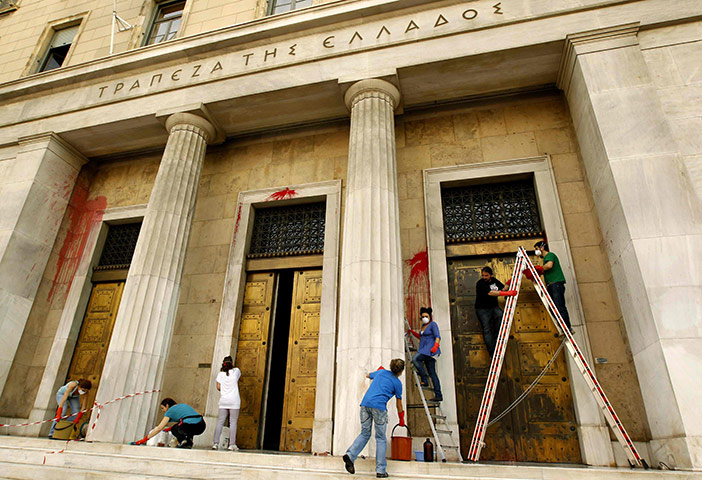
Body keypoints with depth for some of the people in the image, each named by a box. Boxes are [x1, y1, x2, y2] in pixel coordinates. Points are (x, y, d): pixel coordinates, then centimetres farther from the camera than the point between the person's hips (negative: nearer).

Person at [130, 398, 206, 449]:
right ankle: (189, 441, 16)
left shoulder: (170, 411, 15)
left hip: (191, 426, -6)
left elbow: (159, 428, 12)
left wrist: (144, 440, 18)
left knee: (174, 429, 26)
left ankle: (183, 441, 2)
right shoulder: (184, 405, 33)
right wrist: (168, 429, 43)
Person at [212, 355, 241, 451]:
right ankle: (232, 444, -3)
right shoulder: (236, 371, 2)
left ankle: (216, 443, 1)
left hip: (223, 400, 2)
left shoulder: (220, 374, 4)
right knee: (233, 422, -1)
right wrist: (232, 366, 31)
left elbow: (218, 387, 3)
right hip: (234, 401, -2)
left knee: (220, 422, 5)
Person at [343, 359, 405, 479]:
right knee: (381, 438, 7)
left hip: (365, 403, 4)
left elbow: (368, 375, 40)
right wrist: (401, 420, 30)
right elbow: (398, 403, 17)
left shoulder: (381, 372, 20)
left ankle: (350, 455, -5)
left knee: (364, 434, 15)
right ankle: (380, 470, 7)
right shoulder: (397, 382, 9)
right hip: (379, 406, -4)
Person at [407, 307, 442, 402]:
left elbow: (437, 336, -14)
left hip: (430, 349, -8)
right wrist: (412, 332, 28)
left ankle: (425, 380, -17)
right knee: (432, 372, 4)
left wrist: (435, 345, -28)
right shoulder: (423, 325, 21)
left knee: (415, 359, -24)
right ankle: (438, 395, 4)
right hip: (424, 350, 8)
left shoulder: (433, 324, -4)